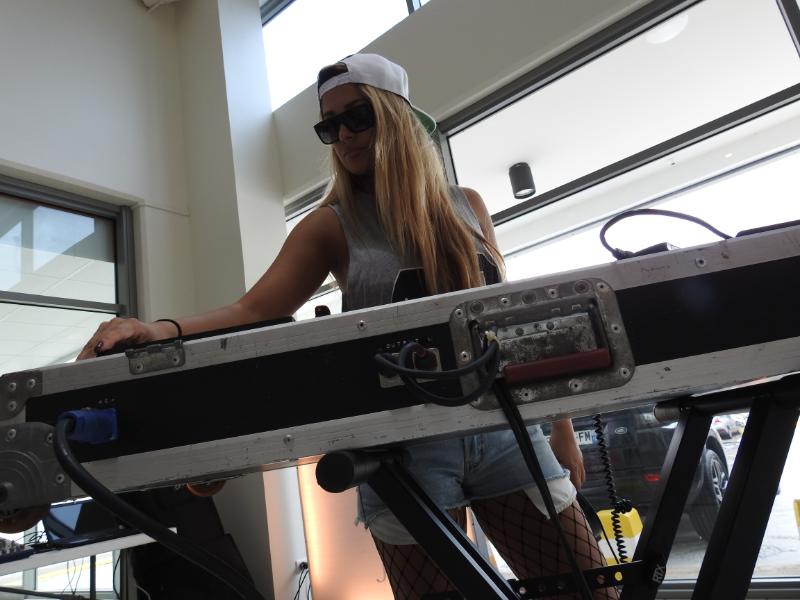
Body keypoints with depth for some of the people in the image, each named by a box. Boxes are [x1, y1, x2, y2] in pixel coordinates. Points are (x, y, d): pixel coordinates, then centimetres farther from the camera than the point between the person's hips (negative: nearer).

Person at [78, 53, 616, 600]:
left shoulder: (467, 206, 10)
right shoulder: (332, 227, 3)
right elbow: (254, 312, -7)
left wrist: (560, 423, 13)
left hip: (503, 428, 3)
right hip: (406, 444, -2)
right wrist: (159, 330, -26)